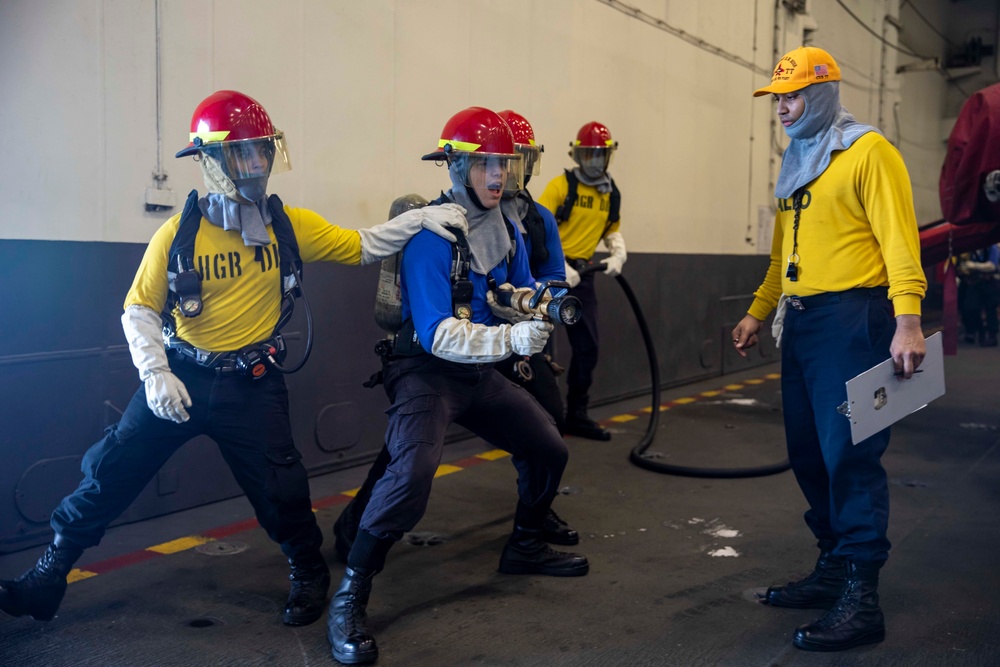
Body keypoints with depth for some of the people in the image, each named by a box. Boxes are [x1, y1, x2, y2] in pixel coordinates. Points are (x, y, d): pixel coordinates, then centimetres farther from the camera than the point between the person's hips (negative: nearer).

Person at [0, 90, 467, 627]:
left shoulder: (290, 225, -4)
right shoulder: (177, 234, -8)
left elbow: (363, 246, 0)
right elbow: (139, 309, -2)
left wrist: (421, 218, -10)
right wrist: (156, 372, -13)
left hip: (252, 382, 0)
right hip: (181, 376, 0)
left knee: (279, 488, -1)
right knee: (111, 469, 3)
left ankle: (309, 573, 28)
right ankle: (52, 570, 25)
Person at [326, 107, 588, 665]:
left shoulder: (507, 230, 3)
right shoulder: (432, 233, -21)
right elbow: (438, 334, -27)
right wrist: (511, 339, -36)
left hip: (479, 372, 8)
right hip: (425, 369, -8)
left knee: (548, 448, 13)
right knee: (414, 472, -31)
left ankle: (524, 548, 38)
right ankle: (349, 599, -16)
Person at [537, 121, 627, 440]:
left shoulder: (611, 194, 9)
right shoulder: (561, 185, -10)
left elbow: (613, 231, 21)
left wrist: (618, 256, -1)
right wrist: (559, 267, -25)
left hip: (581, 274, 7)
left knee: (587, 345, 10)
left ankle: (577, 415, 22)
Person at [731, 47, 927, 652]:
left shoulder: (869, 152, -5)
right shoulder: (797, 163, 19)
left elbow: (900, 240, -14)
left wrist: (907, 321, -23)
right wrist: (759, 310, 21)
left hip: (851, 321, -8)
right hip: (800, 323, 8)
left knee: (850, 454, -10)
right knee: (809, 452, 10)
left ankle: (861, 599, -4)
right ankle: (833, 568, 23)